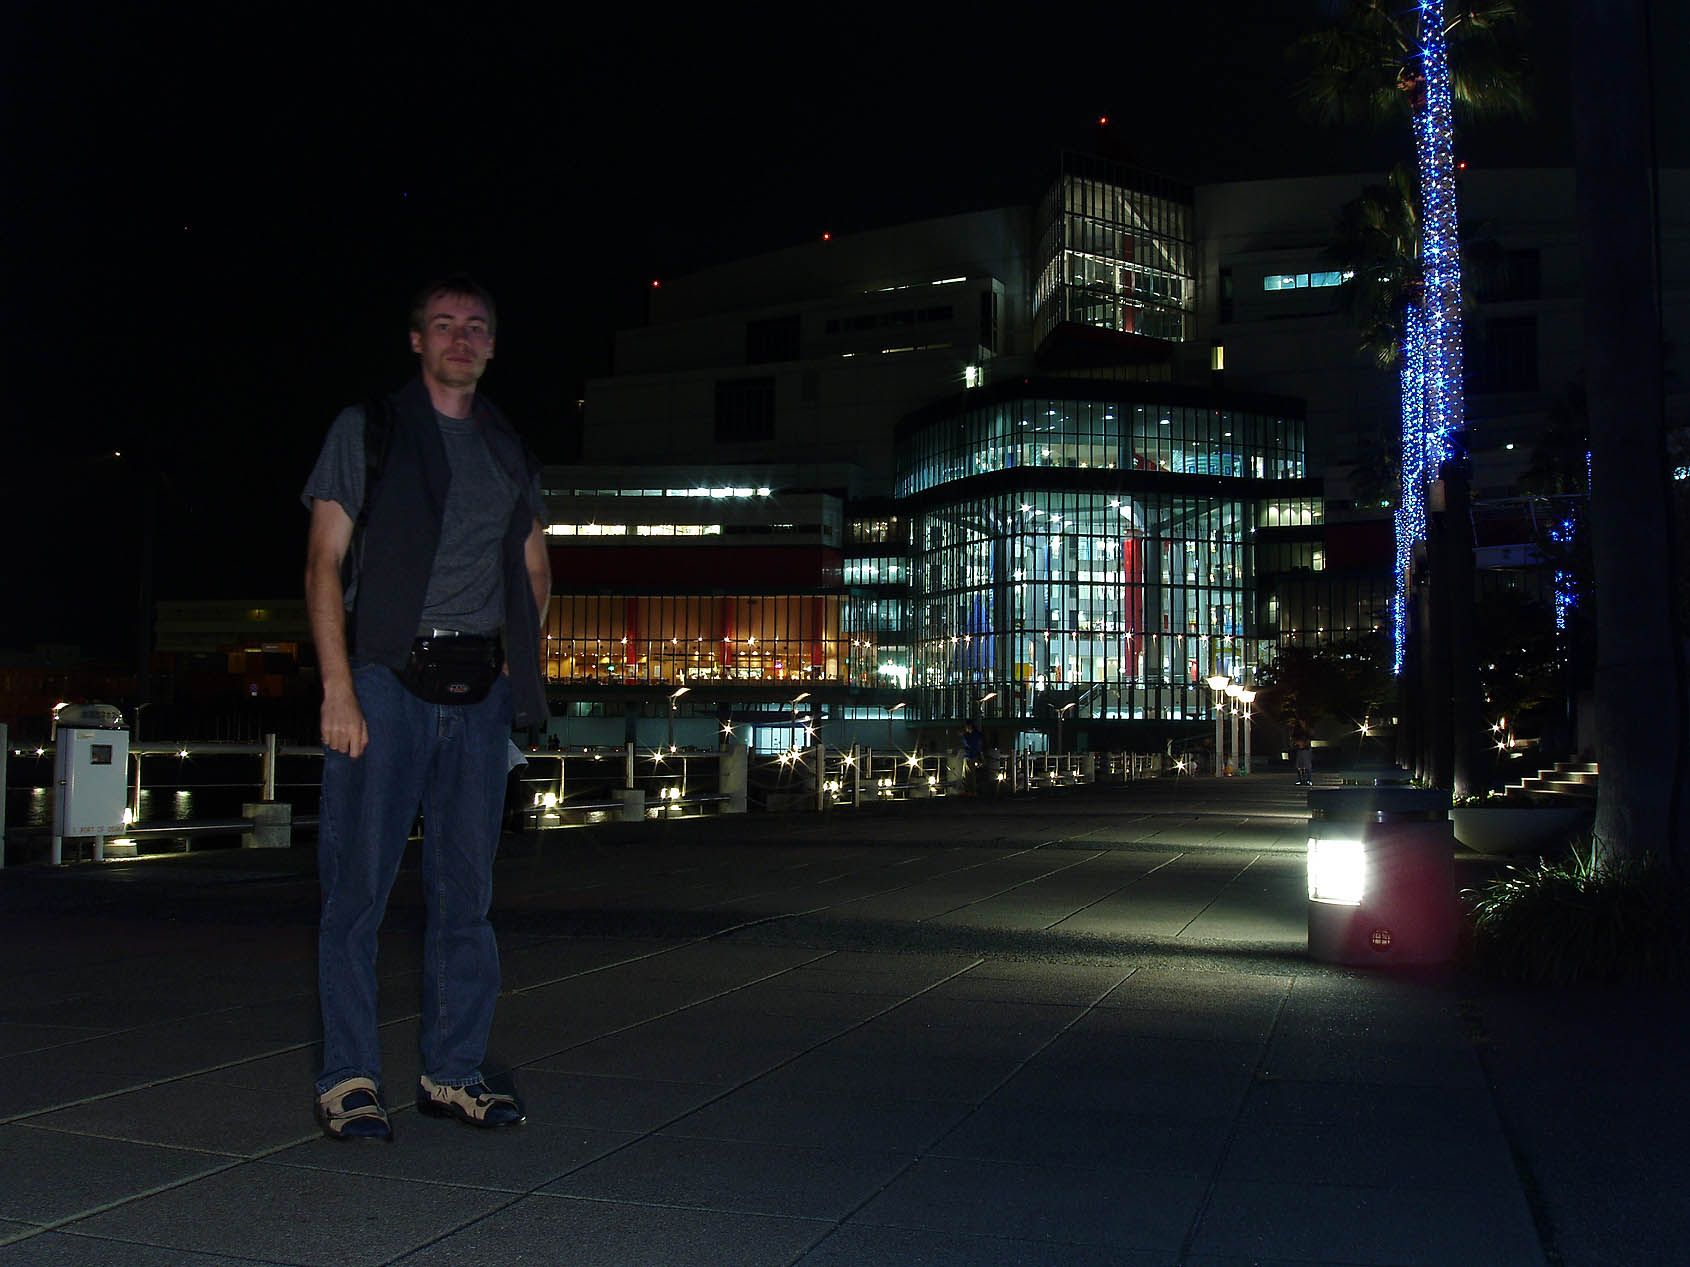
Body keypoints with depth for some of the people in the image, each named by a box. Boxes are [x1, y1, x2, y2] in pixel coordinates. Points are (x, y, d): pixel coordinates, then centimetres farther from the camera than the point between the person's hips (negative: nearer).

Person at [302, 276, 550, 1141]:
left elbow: (533, 567, 26)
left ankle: (453, 1073, 15)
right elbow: (324, 563, -2)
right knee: (359, 883, -4)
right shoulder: (367, 430, 4)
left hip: (478, 690, 4)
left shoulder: (508, 452, 16)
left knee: (466, 889, 6)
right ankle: (349, 1080, 5)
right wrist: (338, 688, -12)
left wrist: (515, 657, 10)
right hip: (386, 680, -4)